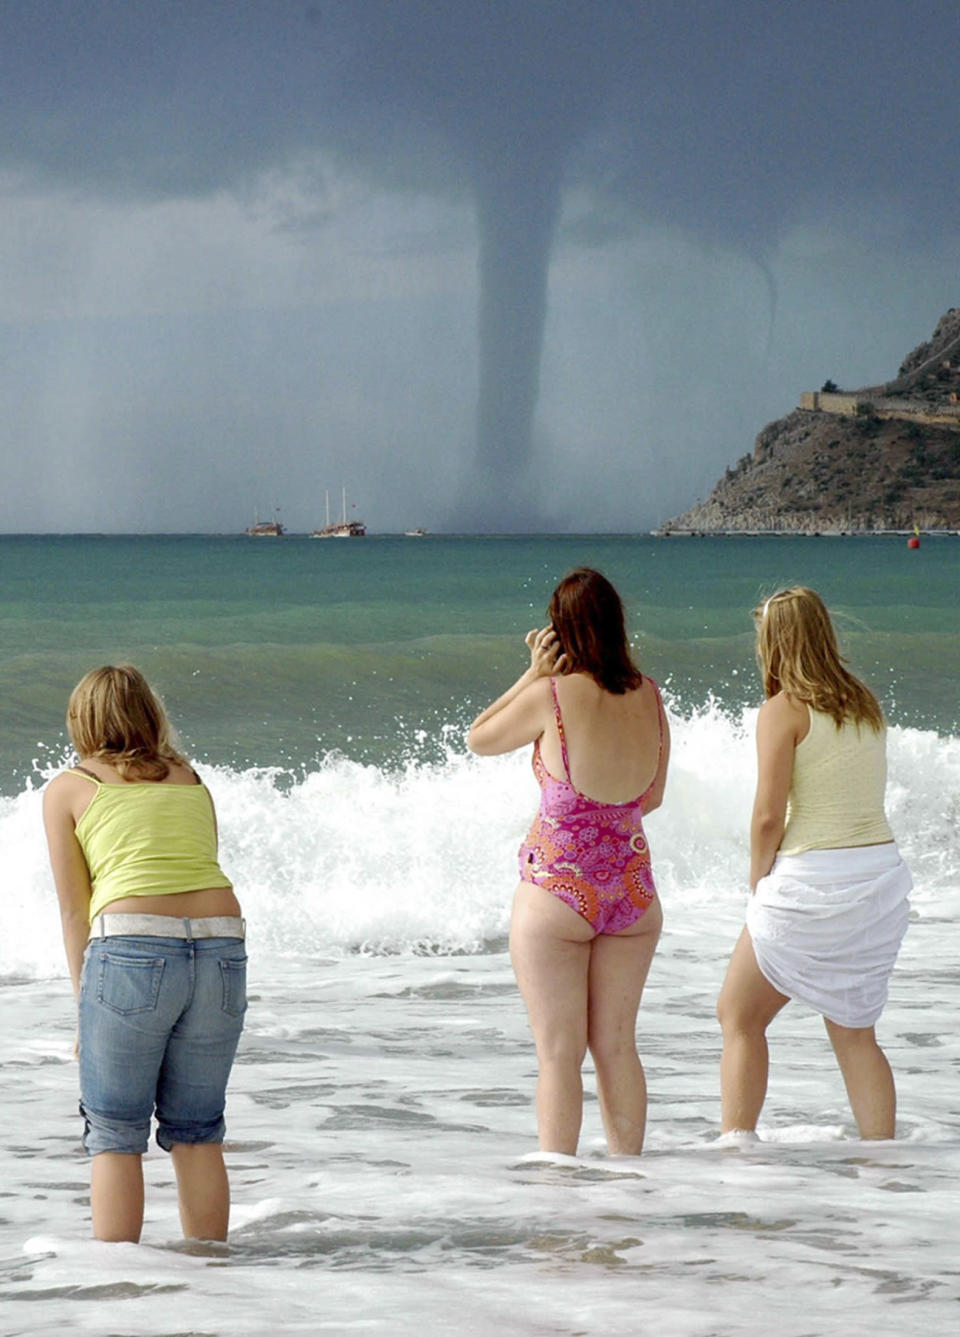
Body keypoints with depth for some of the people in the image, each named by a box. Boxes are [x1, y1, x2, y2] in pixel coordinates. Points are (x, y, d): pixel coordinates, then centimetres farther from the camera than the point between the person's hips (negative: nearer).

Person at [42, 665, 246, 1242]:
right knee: (197, 1130, 15)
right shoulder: (191, 780, 22)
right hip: (222, 947, 4)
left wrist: (84, 1004, 13)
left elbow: (74, 910, 9)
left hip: (132, 946, -4)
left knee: (115, 1135, 5)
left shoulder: (68, 788, 12)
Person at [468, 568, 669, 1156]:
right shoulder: (649, 696, -1)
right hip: (632, 887, 4)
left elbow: (479, 739, 3)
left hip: (558, 891, -4)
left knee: (560, 1052, 1)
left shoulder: (551, 695, -15)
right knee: (617, 1045, 14)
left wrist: (534, 674, 3)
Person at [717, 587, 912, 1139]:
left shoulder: (785, 710, -10)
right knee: (855, 1033, 15)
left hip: (813, 881, -6)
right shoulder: (867, 705, 9)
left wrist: (758, 879, 1)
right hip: (884, 875, 6)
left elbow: (769, 815, -14)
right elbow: (864, 796, 13)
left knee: (740, 1017, 9)